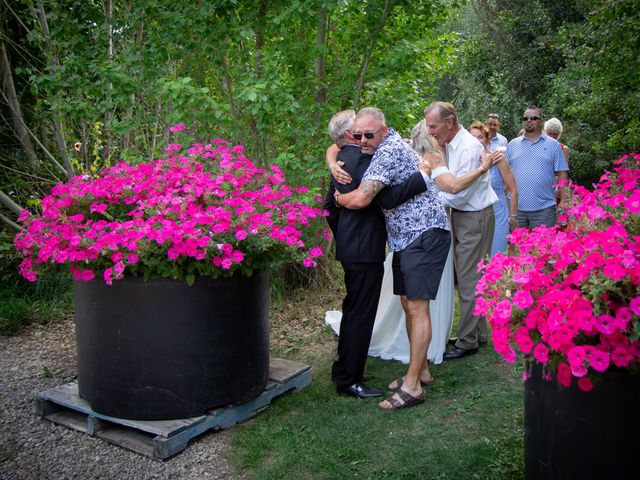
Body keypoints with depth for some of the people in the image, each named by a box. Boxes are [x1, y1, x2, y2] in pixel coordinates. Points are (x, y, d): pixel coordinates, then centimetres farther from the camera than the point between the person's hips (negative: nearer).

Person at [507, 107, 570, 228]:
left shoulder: (553, 145, 5)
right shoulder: (513, 145, 11)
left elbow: (562, 174, 3)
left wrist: (563, 201, -3)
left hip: (544, 208, -2)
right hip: (516, 207, 2)